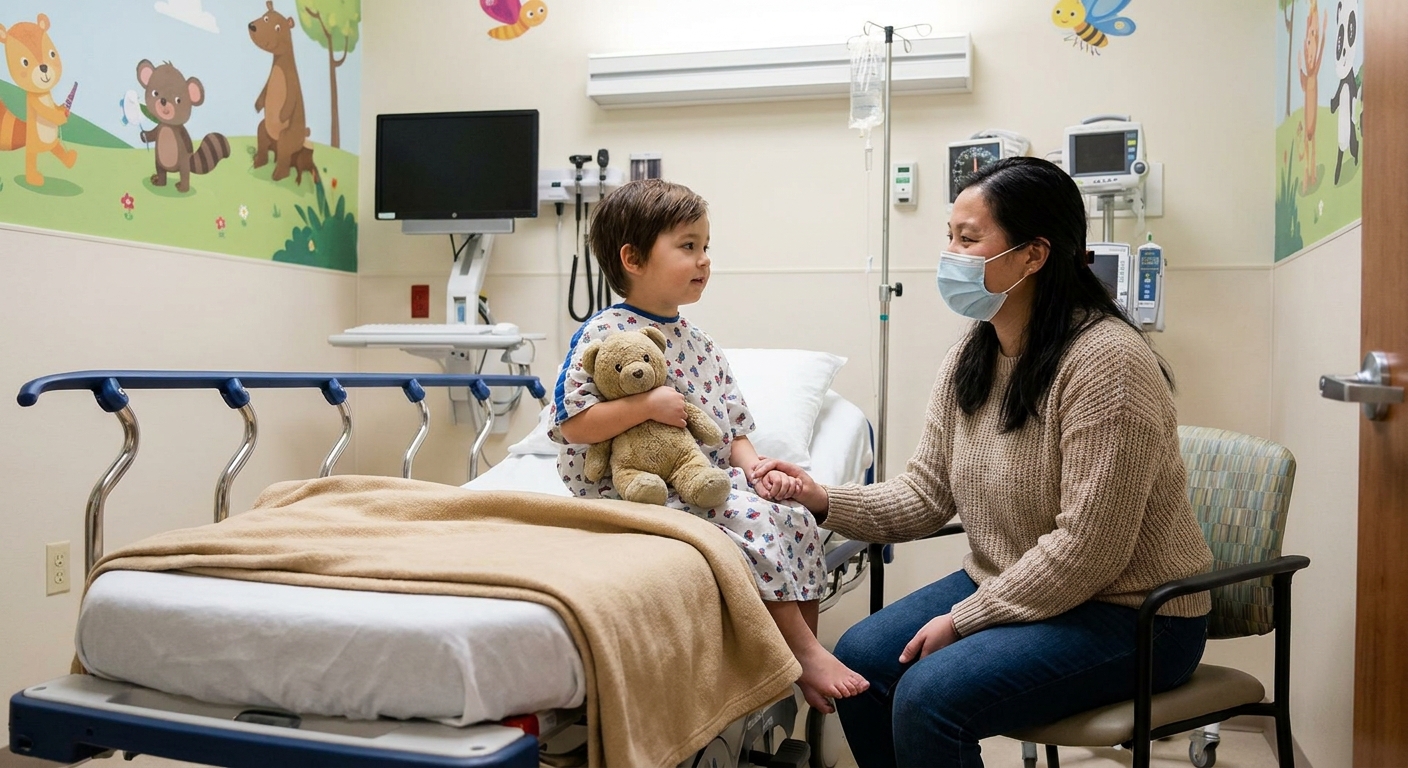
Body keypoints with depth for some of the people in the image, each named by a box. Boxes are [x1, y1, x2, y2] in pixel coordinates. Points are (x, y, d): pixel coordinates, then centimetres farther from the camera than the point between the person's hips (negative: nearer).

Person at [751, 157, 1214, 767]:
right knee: (859, 660, -2)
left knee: (929, 696, -24)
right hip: (1005, 585, 8)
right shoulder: (968, 360, 3)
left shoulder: (1105, 361, -23)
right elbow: (926, 492, 4)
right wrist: (825, 501, -12)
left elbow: (1087, 550, -24)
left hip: (1126, 612, -8)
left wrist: (962, 619, -18)